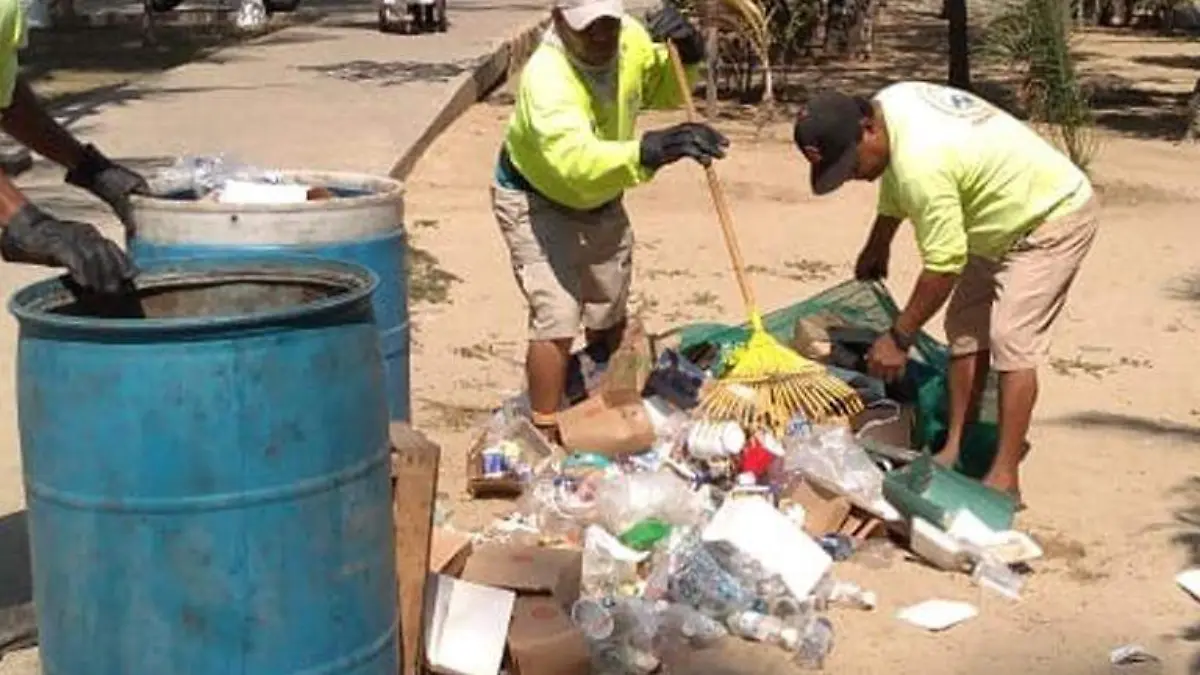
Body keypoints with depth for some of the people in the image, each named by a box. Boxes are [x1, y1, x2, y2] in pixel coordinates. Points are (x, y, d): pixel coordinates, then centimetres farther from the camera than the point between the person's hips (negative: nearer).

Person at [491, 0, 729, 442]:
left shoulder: (631, 39, -18)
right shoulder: (546, 75, -38)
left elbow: (667, 92, 2)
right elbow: (576, 160, -53)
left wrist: (685, 53, -20)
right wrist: (650, 150, -68)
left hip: (602, 202, 7)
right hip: (536, 204, -7)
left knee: (609, 319, 19)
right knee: (557, 321, -17)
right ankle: (545, 440, -3)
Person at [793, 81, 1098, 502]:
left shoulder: (922, 163, -36)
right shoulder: (888, 104, -7)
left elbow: (943, 265, -30)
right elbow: (895, 184, 15)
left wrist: (898, 338, -20)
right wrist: (877, 246, 27)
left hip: (1054, 216, -10)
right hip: (1007, 220, 10)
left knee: (1011, 339, -16)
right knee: (965, 326, 9)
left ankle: (1004, 478, -12)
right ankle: (955, 450, 14)